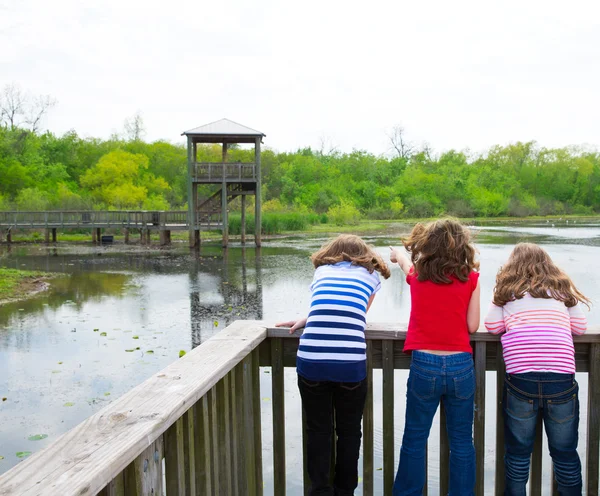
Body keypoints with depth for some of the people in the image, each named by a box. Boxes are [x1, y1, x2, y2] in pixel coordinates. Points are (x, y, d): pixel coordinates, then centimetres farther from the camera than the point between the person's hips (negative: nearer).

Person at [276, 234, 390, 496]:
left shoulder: (321, 271, 21)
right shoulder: (371, 275, 18)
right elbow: (358, 314, 22)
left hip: (311, 362, 1)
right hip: (351, 364, -1)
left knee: (318, 430, 17)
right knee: (349, 432, 18)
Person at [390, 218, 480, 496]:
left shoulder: (417, 274, 4)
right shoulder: (471, 278, 1)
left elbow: (403, 260, 29)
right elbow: (472, 326, 1)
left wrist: (398, 255, 51)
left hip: (424, 365, 0)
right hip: (461, 366, 0)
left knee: (414, 441, 11)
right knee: (462, 443, 11)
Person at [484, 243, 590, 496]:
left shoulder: (507, 289, 13)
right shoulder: (563, 288, 17)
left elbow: (492, 326, 12)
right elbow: (580, 327, 19)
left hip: (521, 379, -1)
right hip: (561, 379, 1)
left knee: (518, 453, 11)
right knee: (565, 453, 13)